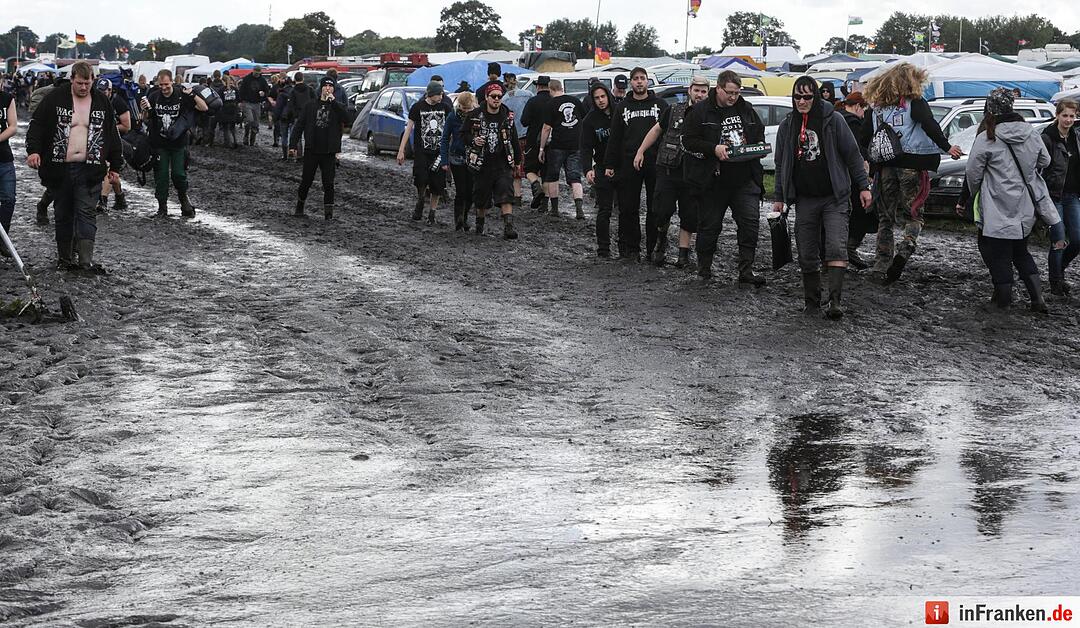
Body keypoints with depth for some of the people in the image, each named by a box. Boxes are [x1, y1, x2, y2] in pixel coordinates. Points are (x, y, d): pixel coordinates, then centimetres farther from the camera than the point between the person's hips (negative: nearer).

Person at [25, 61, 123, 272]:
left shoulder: (102, 102, 7)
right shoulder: (55, 98, 0)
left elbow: (113, 135, 13)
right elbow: (37, 125, -1)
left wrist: (116, 165, 13)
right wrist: (33, 150, -17)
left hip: (89, 170, 0)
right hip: (59, 169, 0)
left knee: (86, 213, -6)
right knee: (63, 215, 9)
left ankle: (86, 260, -10)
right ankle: (64, 258, 18)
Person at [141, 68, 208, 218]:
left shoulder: (182, 96, -6)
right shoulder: (153, 97, -1)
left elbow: (204, 108, -7)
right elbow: (146, 120, 7)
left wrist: (193, 95, -22)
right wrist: (145, 110, -15)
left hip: (179, 144, -2)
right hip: (159, 144, 2)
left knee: (178, 174, -4)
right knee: (161, 176, 3)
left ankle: (184, 198, 24)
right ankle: (162, 208, 12)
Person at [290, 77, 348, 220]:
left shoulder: (338, 106, 6)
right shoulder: (310, 105, 8)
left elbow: (345, 116, -17)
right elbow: (298, 125, 6)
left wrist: (333, 101, -20)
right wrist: (293, 145, -1)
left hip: (329, 152, -1)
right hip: (311, 150, 1)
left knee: (328, 183, -4)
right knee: (306, 181, 8)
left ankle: (328, 211, 0)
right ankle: (300, 205, 28)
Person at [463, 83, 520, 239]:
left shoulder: (508, 116, 6)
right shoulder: (474, 115, -1)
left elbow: (514, 140, 13)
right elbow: (464, 134, 5)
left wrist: (518, 160, 14)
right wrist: (473, 140, -16)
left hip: (503, 163, 0)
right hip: (482, 163, 0)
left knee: (506, 195, -14)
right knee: (481, 197, 10)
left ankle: (508, 226, -20)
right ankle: (479, 224, 32)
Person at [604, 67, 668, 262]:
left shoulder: (660, 105, 9)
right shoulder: (622, 107, 13)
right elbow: (614, 138, 12)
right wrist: (609, 165, 5)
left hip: (656, 163, -1)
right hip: (629, 164, 1)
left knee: (656, 208, 3)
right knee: (628, 209, 1)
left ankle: (654, 247, 10)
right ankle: (630, 248, 7)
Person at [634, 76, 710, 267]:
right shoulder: (674, 111, 5)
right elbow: (656, 130, 15)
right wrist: (641, 151, 12)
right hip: (667, 170, 0)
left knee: (689, 216, 2)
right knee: (664, 210, -6)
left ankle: (683, 253, 12)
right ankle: (661, 239, 23)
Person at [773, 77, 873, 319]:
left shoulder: (833, 120, -3)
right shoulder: (787, 126, 9)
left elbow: (852, 154, 0)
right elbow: (781, 165, 16)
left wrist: (863, 186, -2)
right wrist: (779, 198, 15)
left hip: (835, 197, -4)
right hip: (805, 200, 4)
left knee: (836, 248, -16)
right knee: (807, 254, 4)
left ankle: (835, 301, -20)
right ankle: (811, 301, 15)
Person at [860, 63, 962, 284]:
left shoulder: (877, 108, 12)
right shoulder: (915, 103, -2)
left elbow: (863, 139, 12)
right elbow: (930, 125, -18)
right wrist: (947, 147, -19)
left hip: (885, 168, 4)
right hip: (911, 167, -3)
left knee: (885, 218, 13)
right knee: (913, 215, 6)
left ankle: (882, 263, 7)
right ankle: (906, 247, -22)